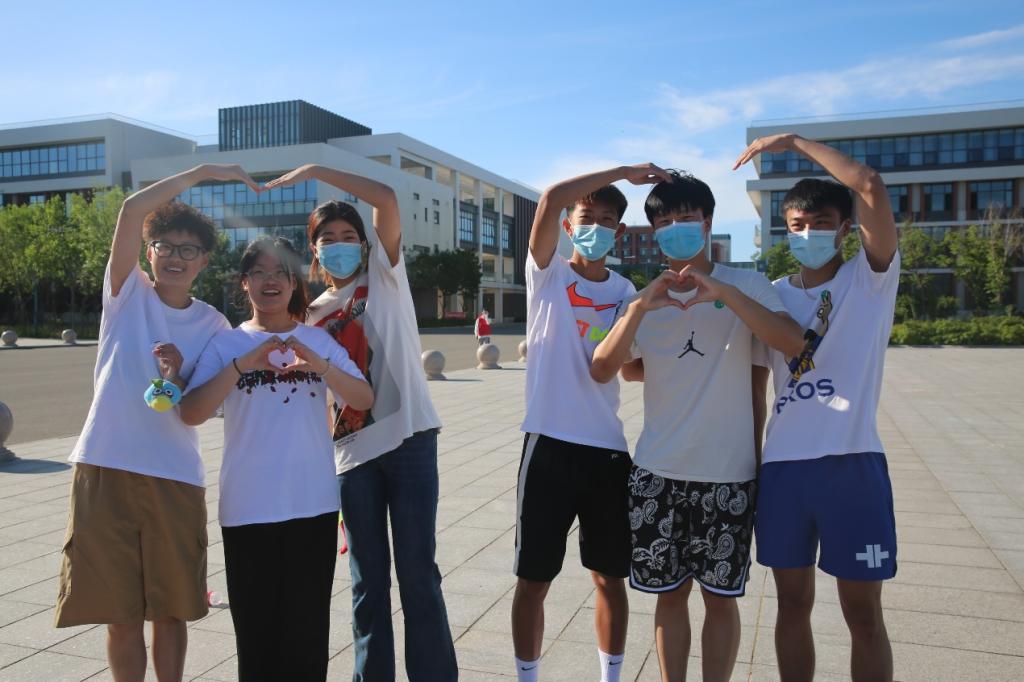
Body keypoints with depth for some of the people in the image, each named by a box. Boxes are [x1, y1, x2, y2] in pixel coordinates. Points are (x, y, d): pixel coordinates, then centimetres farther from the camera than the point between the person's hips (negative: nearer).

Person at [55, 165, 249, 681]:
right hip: (105, 469, -1)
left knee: (171, 610, 11)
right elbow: (133, 209, -12)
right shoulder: (128, 292, 2)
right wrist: (202, 171, -9)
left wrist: (176, 377, -19)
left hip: (175, 478, 1)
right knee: (121, 614, 7)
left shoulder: (213, 325, 5)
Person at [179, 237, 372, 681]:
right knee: (256, 632, 8)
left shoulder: (318, 340, 7)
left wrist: (319, 365, -21)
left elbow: (364, 400, -4)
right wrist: (242, 364, -21)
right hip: (247, 510, 0)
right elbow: (191, 414, -8)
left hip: (313, 506, 1)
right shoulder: (227, 343, 3)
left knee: (306, 632, 8)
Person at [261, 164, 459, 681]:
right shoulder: (312, 314, 13)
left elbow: (387, 199, -9)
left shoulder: (384, 276, 5)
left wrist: (314, 171, -7)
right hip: (352, 451, 3)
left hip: (409, 437, -3)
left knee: (417, 572, 2)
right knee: (368, 579, 11)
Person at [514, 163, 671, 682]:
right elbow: (550, 199, -16)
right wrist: (624, 171, -10)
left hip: (608, 449, 3)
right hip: (550, 446, -3)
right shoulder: (548, 273, 0)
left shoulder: (626, 292, 9)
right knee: (533, 579, 7)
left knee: (610, 577, 14)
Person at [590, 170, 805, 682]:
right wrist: (641, 307, -16)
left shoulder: (747, 285, -2)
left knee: (720, 596, 11)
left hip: (728, 473, -2)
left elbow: (793, 342, -18)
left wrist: (722, 293, -25)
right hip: (658, 473, 3)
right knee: (670, 593, 14)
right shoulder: (646, 297, 6)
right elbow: (604, 370, -4)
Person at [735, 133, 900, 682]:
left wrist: (794, 141, -7)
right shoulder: (773, 296, 10)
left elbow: (871, 188, -14)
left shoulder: (869, 279, 1)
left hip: (852, 462, -3)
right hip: (782, 465, 3)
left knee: (863, 614, 7)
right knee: (793, 605, 13)